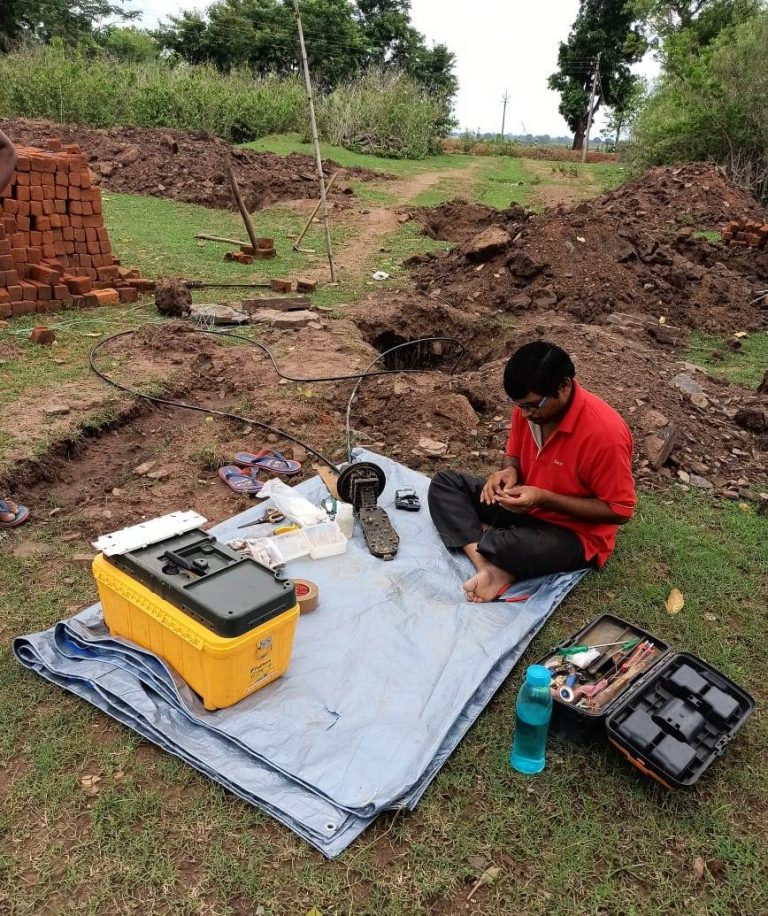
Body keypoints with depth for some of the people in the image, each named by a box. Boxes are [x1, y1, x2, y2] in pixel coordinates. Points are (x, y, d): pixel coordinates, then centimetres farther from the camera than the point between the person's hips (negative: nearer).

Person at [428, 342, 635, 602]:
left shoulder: (605, 432, -29)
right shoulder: (529, 405, -9)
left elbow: (620, 511, -21)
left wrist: (544, 499, -28)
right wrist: (509, 472, -16)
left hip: (575, 533, -7)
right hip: (523, 502, 8)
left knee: (515, 548, -41)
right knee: (444, 483, -7)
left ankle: (474, 538, -7)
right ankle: (488, 568, -23)